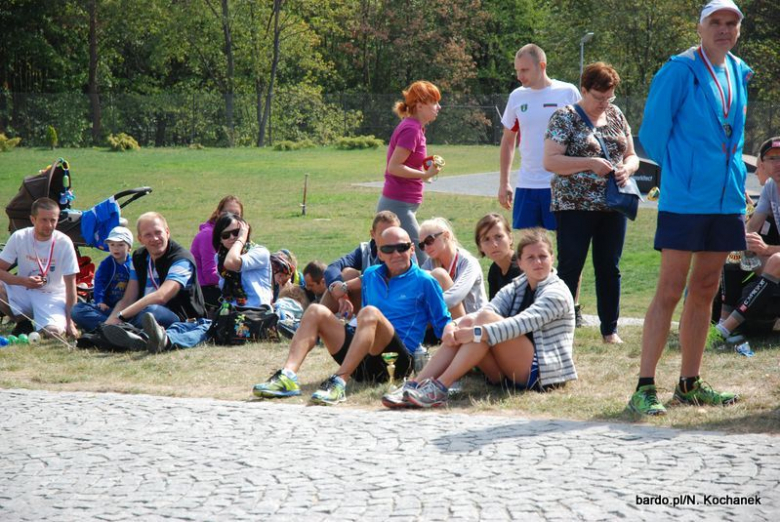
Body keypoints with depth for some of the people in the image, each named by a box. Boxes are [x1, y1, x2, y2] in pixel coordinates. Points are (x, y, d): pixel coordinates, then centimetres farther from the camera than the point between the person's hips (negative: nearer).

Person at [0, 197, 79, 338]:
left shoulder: (64, 243, -14)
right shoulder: (19, 237, -10)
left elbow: (70, 284, -10)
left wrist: (70, 321, -14)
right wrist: (23, 281, -29)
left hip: (52, 297, -3)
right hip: (24, 292, 3)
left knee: (54, 331, -33)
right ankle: (23, 322, -1)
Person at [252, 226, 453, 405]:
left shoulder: (423, 282, 4)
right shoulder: (371, 275, 20)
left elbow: (444, 323, 2)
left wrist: (450, 334, -16)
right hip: (365, 366, 6)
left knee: (370, 313, -32)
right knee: (316, 312, -6)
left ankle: (339, 381, -47)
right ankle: (288, 376, -27)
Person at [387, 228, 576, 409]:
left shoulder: (557, 292, -7)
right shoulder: (515, 289, 14)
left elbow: (524, 322, -24)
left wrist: (477, 333, -34)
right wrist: (454, 327, -24)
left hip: (542, 372, -7)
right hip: (509, 375, 7)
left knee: (486, 319, -24)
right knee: (466, 322, -14)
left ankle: (440, 388, -32)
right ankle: (415, 385, -25)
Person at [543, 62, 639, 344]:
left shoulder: (616, 115, 12)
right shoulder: (565, 117, -5)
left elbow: (631, 155, 18)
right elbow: (550, 161, -13)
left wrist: (627, 168, -6)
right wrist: (591, 164, -21)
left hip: (612, 207, 5)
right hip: (575, 206, -5)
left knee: (610, 268, 9)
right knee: (569, 268, -1)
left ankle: (610, 329, 17)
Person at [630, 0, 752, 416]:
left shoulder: (740, 73, 11)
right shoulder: (680, 70, -9)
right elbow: (652, 131, -8)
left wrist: (733, 175, 15)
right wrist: (678, 171, 1)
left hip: (726, 200, 7)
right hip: (685, 200, -7)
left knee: (704, 292, 11)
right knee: (669, 292, -9)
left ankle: (689, 385, 19)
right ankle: (645, 388, -7)